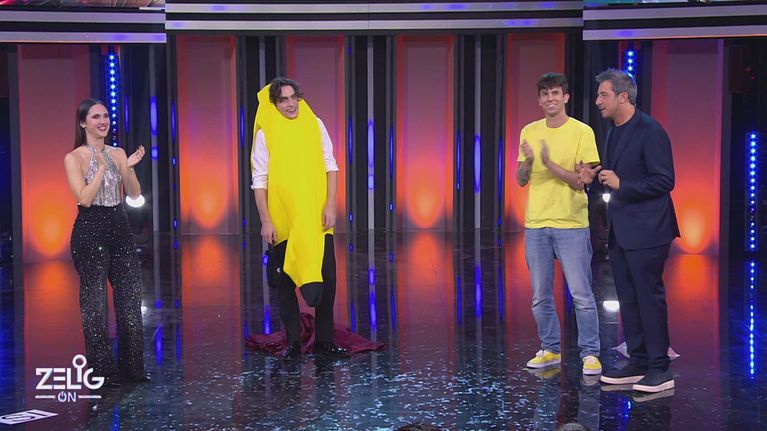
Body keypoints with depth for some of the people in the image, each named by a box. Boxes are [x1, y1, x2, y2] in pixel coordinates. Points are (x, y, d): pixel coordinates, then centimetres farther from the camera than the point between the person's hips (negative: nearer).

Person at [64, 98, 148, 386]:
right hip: (90, 232, -5)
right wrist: (101, 167, -19)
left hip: (119, 229, 5)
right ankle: (101, 371, 12)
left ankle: (131, 367, 17)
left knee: (131, 296, 6)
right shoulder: (74, 158, -5)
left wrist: (129, 168, -12)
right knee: (95, 302, 2)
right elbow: (85, 198, -15)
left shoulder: (118, 154, 9)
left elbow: (135, 194, 4)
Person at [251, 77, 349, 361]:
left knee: (327, 276, 1)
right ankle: (293, 342, 15)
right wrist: (265, 221, -9)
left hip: (316, 218, 2)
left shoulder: (315, 124, 4)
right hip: (283, 220, -2)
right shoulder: (265, 133, -3)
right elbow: (259, 181, -4)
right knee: (286, 280, 5)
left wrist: (330, 205, -5)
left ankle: (324, 340, 13)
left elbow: (330, 167, 5)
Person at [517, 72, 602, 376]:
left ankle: (590, 354, 8)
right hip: (536, 225, 4)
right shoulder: (529, 132, 8)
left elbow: (580, 181, -11)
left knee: (581, 294, -2)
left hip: (571, 225, -4)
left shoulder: (582, 132, -5)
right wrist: (528, 161, -13)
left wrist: (550, 164, -23)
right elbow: (521, 181, 7)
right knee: (540, 296, 10)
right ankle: (550, 350, 23)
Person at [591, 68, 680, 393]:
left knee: (649, 297, -4)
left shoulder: (650, 132, -13)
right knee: (628, 300, 12)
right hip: (620, 231, 9)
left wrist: (621, 184, -19)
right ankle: (638, 363, 20)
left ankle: (659, 369, 3)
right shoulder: (614, 133, 14)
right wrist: (601, 178, 7)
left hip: (645, 232, -9)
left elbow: (664, 181, -17)